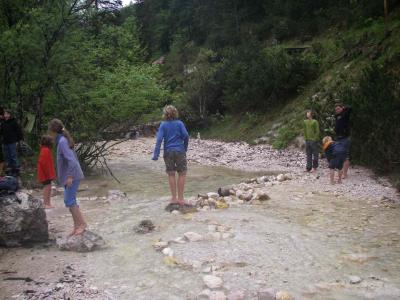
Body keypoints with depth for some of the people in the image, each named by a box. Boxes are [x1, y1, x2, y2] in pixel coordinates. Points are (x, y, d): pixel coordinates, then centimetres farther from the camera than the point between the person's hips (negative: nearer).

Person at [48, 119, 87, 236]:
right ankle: (77, 225, 17)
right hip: (70, 175, 9)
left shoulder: (62, 141, -17)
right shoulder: (63, 140, 10)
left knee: (69, 201, -7)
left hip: (72, 176, -9)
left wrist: (70, 176, -23)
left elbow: (71, 160, -24)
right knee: (70, 201, 12)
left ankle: (82, 223, 0)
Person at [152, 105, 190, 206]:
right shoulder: (179, 123, -2)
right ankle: (180, 198, 6)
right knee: (182, 174, 6)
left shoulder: (163, 125, 0)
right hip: (180, 151, -1)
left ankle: (174, 198, 14)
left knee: (171, 175, 9)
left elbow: (159, 139, -8)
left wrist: (156, 154, -9)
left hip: (168, 152, 2)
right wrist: (185, 148, 9)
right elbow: (186, 135, -8)